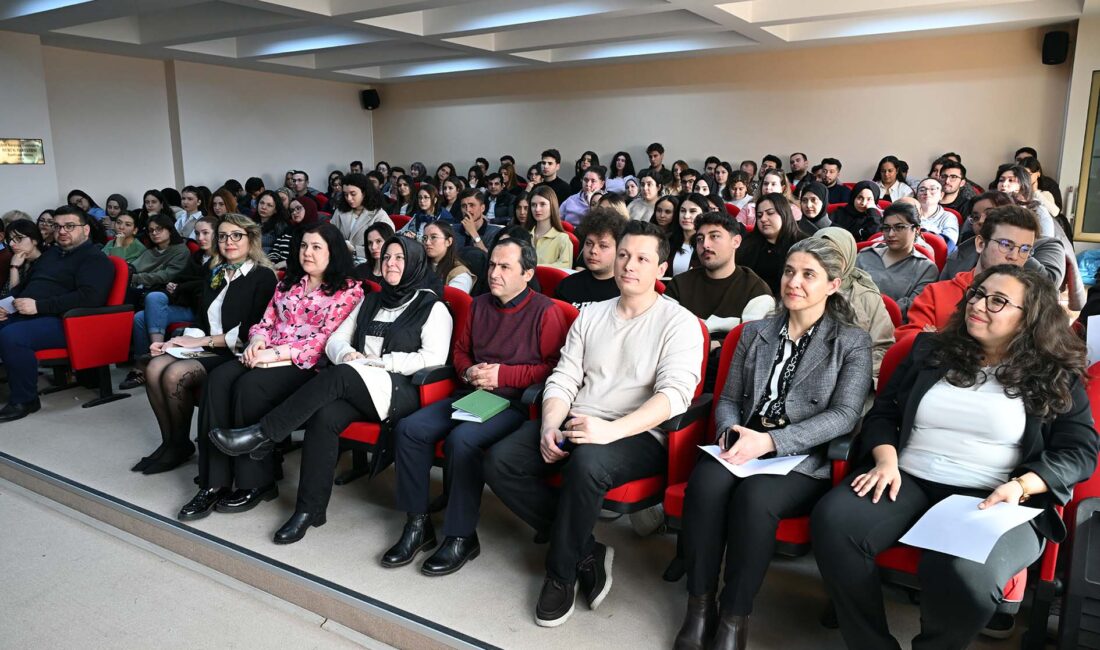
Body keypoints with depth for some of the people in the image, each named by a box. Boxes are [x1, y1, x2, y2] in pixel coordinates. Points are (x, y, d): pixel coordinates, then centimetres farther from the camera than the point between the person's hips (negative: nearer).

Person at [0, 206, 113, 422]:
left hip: (64, 322, -8)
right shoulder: (50, 253, 24)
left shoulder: (95, 259, -3)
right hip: (24, 315, 8)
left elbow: (89, 297, -19)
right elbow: (24, 284, 32)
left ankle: (24, 400, -15)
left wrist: (39, 305, -21)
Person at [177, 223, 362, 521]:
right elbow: (266, 322, 21)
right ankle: (215, 483, -23)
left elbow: (326, 340, -10)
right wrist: (256, 341, -4)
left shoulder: (347, 290, 1)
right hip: (267, 357, 6)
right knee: (218, 379, -23)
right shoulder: (288, 282, 23)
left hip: (307, 365, -6)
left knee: (250, 386, -32)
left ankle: (256, 483, -18)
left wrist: (276, 353, -16)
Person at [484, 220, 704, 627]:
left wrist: (611, 430, -30)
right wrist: (549, 426, -12)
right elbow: (563, 379, 9)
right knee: (500, 462, -16)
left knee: (587, 465, -37)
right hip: (574, 424, 6)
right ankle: (586, 553, -4)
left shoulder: (679, 323, -2)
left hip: (638, 434, -5)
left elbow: (675, 394, -16)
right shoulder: (591, 315, 15)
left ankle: (562, 573, -9)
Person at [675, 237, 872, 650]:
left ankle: (735, 617, -17)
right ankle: (700, 604, -16)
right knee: (706, 480, -31)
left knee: (755, 496, -35)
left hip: (804, 461, -3)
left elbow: (844, 415, -8)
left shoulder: (852, 342, 5)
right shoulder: (755, 332, 17)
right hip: (743, 449, 3)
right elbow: (729, 399, 16)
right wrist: (730, 432, -9)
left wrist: (770, 441, -20)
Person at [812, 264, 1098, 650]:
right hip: (908, 483, 3)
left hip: (994, 502, -2)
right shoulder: (931, 351, 17)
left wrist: (1020, 486, -14)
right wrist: (886, 459, -5)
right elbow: (882, 413, 15)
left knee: (965, 576, -36)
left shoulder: (1055, 377, 10)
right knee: (831, 521, -28)